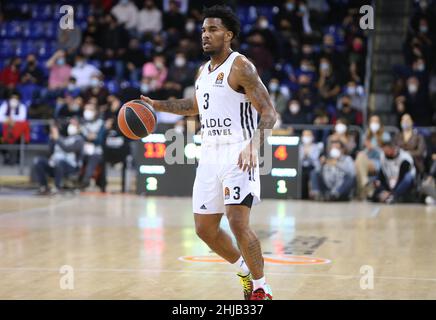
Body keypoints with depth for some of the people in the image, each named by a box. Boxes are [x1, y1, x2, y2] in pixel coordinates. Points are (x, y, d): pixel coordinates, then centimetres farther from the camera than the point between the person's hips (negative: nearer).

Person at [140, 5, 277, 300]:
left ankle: (261, 289, -3)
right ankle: (247, 270, 30)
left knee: (238, 222, -19)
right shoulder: (204, 71, 15)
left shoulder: (240, 66, -10)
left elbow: (269, 112, -16)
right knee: (205, 228, 9)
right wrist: (157, 105, 26)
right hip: (210, 153, 8)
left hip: (237, 152, -8)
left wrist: (253, 146, -30)